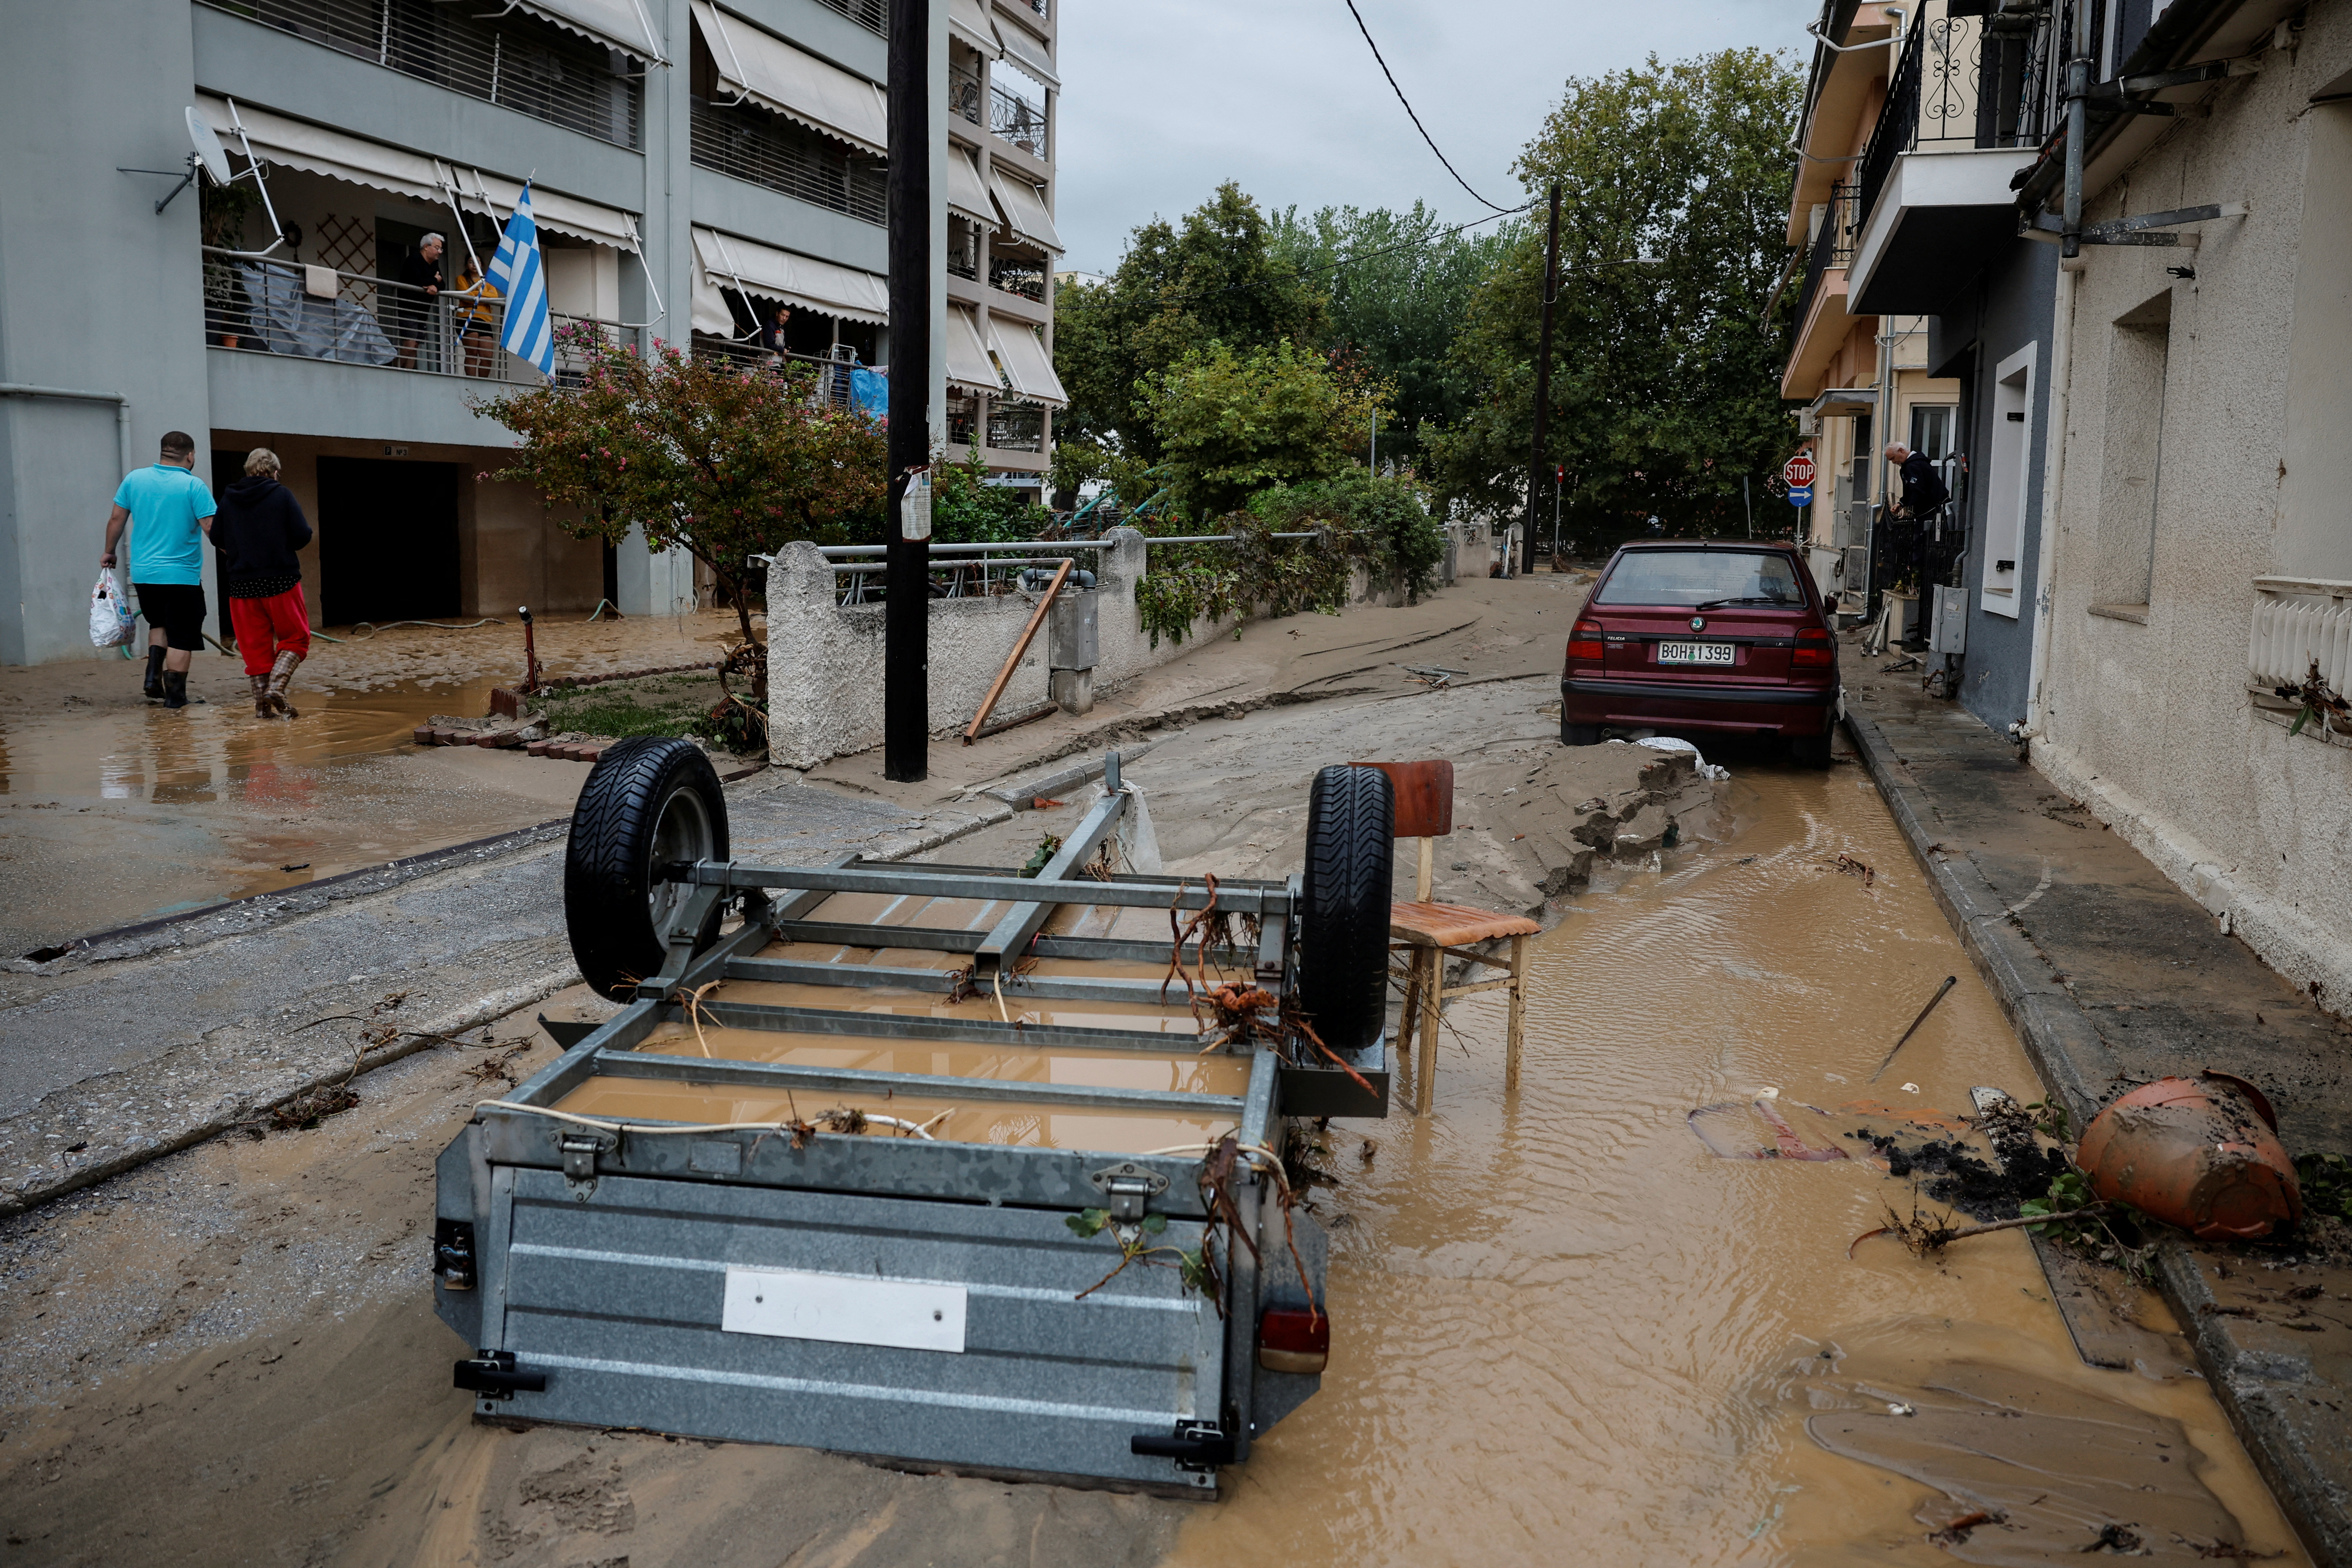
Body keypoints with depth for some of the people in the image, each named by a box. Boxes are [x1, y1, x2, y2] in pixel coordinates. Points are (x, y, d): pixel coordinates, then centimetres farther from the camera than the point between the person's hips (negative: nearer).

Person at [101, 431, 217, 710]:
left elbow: (116, 519, 9)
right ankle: (175, 695, 2)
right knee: (181, 637, 3)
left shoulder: (135, 478, 4)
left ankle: (153, 678, 11)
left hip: (142, 573, 5)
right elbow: (213, 529, -14)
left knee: (159, 624, 25)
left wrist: (109, 552, 23)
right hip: (181, 575, -5)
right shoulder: (194, 486, -10)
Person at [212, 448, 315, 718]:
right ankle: (276, 687, -11)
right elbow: (303, 536, -10)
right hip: (280, 580, -3)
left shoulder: (228, 498, 5)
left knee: (255, 644, 9)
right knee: (295, 638, 8)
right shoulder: (282, 495, -5)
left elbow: (216, 538, 10)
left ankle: (262, 705, 7)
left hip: (241, 584, 3)